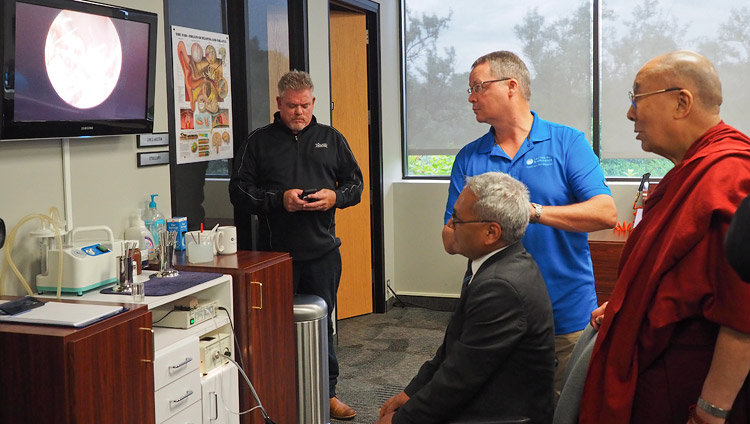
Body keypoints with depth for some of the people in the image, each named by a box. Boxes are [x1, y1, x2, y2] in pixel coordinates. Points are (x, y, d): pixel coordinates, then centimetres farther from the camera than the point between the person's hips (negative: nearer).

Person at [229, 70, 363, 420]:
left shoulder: (331, 139, 11)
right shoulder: (259, 142, 4)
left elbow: (355, 183, 14)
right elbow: (239, 191, 0)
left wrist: (335, 196, -7)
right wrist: (279, 199, -14)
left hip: (323, 250, 2)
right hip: (276, 253, -2)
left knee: (322, 322, 10)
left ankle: (327, 392, 23)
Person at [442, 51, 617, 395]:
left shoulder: (567, 143, -1)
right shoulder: (468, 158, 8)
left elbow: (606, 214, -12)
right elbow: (451, 240, 5)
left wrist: (532, 211, -21)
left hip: (567, 314, -2)